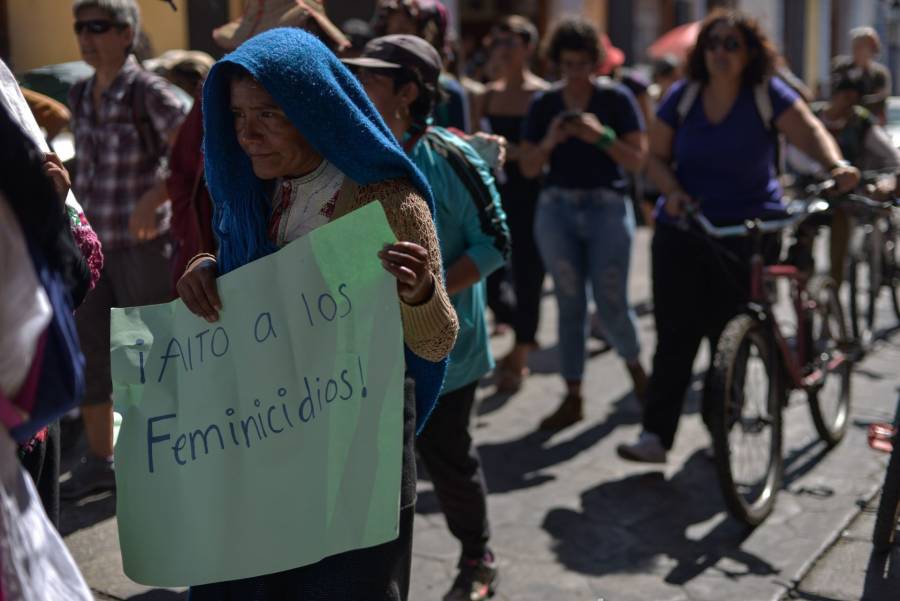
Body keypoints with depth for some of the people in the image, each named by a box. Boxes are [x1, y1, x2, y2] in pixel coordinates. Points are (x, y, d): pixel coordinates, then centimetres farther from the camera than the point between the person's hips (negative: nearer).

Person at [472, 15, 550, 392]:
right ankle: (522, 338, 27)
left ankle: (519, 357, 12)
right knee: (490, 271, 3)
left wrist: (515, 152, -21)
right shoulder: (487, 97, 11)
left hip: (530, 195, -5)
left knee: (527, 273, -2)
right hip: (494, 194, 5)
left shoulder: (542, 96, -4)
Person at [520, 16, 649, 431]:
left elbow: (637, 160, -4)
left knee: (610, 303, -3)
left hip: (607, 207, -2)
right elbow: (528, 168, 5)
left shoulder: (616, 98, 0)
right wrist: (549, 142, -14)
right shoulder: (544, 105, 6)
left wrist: (601, 136, -19)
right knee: (569, 303, 3)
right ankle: (573, 397, 10)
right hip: (557, 209, 2)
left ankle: (634, 363, 28)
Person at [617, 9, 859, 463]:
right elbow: (656, 157, 6)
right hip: (682, 230, 2)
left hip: (747, 233, -2)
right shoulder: (682, 97, 3)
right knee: (675, 335, -4)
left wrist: (836, 164, -37)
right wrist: (672, 191, -14)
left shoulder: (767, 94, -5)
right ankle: (656, 434, -3)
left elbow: (810, 131, -16)